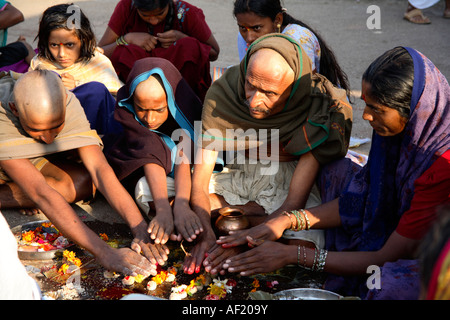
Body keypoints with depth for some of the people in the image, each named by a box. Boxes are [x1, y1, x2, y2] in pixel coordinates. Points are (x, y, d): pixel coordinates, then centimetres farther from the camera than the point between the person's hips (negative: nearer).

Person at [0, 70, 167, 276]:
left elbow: (99, 168, -35)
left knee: (84, 183, -27)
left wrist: (141, 231, -47)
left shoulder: (67, 104, -28)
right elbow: (40, 192, -48)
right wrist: (104, 253, -55)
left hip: (33, 158, 3)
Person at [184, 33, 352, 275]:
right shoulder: (222, 93, -20)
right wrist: (205, 232, -37)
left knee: (307, 239, -37)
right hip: (239, 175, 3)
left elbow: (294, 203, -28)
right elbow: (199, 181, -19)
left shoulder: (318, 112, -27)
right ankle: (257, 211, -9)